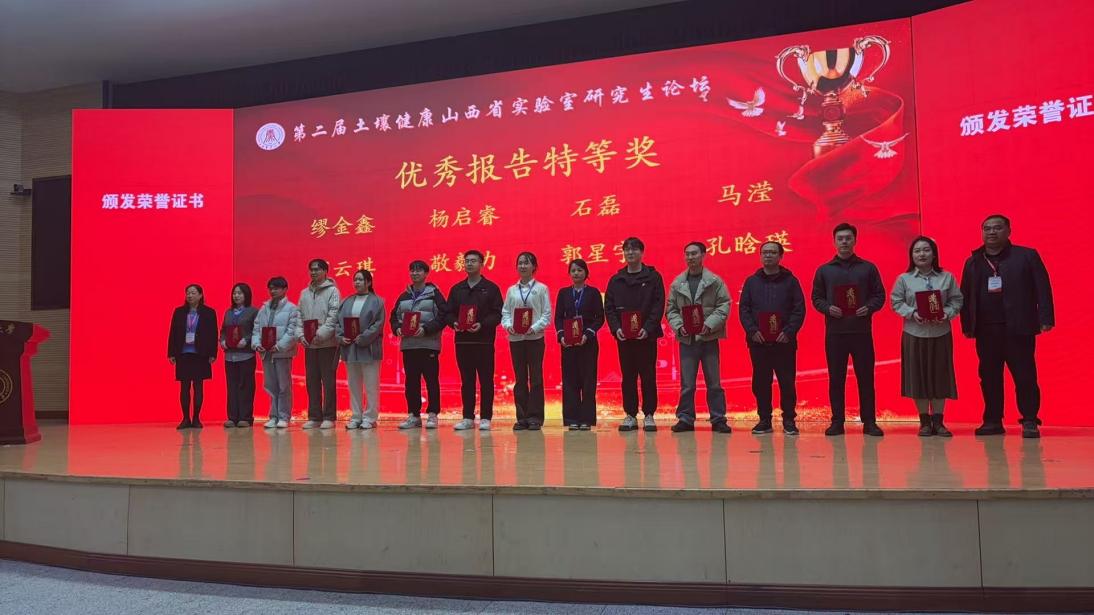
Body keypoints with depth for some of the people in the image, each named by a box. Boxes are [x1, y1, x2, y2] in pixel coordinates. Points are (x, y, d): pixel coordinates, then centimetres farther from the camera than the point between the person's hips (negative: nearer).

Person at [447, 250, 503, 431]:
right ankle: (468, 417, 12)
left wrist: (482, 324, -18)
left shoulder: (491, 288, 3)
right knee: (466, 380, 7)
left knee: (486, 380, 0)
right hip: (462, 340, 3)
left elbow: (498, 314, -3)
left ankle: (485, 418, 5)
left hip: (484, 341, -3)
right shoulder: (456, 289, 14)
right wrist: (454, 323, -8)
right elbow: (449, 313, 13)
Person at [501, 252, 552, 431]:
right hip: (515, 338, 3)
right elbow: (505, 312, 10)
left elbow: (547, 314, -2)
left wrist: (534, 328, -16)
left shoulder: (541, 289, 2)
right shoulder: (511, 290, 11)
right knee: (519, 378, 6)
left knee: (535, 377, -1)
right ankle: (522, 417, 12)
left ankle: (535, 416, 5)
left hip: (535, 337, -3)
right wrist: (508, 325, -9)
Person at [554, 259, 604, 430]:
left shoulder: (593, 292, 3)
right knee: (570, 381, 1)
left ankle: (586, 419, 4)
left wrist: (588, 334, -13)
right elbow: (558, 317, 8)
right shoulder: (563, 293, 10)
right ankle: (572, 419, 6)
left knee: (588, 381, -1)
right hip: (568, 343, 2)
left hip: (588, 342, -2)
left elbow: (600, 318, 0)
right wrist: (561, 335, -8)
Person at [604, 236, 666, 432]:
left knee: (648, 377, 1)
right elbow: (609, 308, 7)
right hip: (623, 336, 3)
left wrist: (648, 328, -15)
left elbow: (658, 305, -4)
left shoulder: (653, 277, 3)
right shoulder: (616, 280, 11)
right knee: (628, 377, 6)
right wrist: (616, 328, -8)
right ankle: (630, 415, 12)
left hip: (646, 335, -2)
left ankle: (649, 415, 8)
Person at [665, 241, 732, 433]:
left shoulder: (715, 281, 1)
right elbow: (671, 310, 9)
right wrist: (679, 326, -8)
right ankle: (685, 419, 12)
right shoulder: (677, 283, 9)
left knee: (714, 382, 4)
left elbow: (724, 306, -3)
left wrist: (709, 324, -16)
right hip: (686, 339, 2)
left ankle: (718, 420, 10)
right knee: (686, 383, 5)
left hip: (709, 338, -2)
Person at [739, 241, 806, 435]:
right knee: (760, 382, 5)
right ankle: (764, 420, 13)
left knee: (787, 382, 1)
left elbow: (799, 309, 0)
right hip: (758, 341, 2)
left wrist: (789, 332, -12)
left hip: (784, 341, -2)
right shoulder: (751, 282, 11)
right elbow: (744, 309, 6)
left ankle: (789, 420, 10)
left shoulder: (790, 281, 6)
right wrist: (752, 331, -9)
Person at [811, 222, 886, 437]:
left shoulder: (868, 268, 8)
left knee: (865, 377, 2)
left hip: (862, 331, 0)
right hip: (834, 332, 1)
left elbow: (879, 295, 8)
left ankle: (869, 421, 10)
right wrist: (828, 308, -10)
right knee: (836, 378, 3)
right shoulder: (824, 270, 10)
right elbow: (816, 298, 10)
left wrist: (868, 308, -11)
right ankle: (837, 421, 10)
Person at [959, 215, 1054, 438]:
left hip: (1018, 328, -3)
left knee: (1024, 376, -1)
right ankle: (993, 421, 13)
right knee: (989, 377, 6)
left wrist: (1045, 318, -10)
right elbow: (965, 296, 12)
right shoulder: (972, 262, 13)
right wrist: (966, 325, 5)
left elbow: (1042, 289, -2)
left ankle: (1030, 421, 6)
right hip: (985, 330, 3)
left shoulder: (1027, 256, 4)